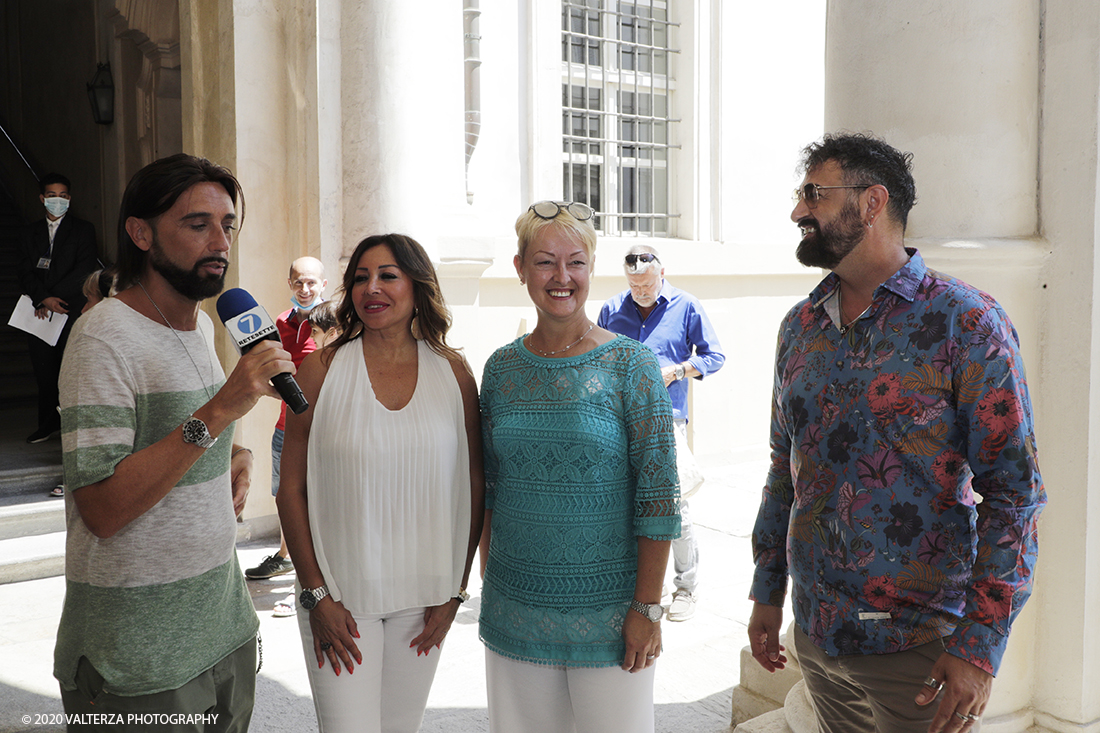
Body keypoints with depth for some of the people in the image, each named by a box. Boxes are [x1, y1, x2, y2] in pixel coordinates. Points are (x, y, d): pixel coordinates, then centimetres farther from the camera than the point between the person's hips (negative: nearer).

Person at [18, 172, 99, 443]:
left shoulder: (83, 230, 4)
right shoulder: (31, 233, 16)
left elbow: (83, 270, -7)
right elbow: (24, 272, 6)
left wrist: (52, 299, -12)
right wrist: (44, 298, -12)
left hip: (72, 311, -4)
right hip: (39, 314, 4)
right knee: (44, 372, 7)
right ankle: (48, 423, 18)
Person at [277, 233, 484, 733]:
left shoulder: (452, 372, 0)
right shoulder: (322, 369, -4)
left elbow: (474, 486, 4)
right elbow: (291, 489, -3)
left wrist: (454, 591, 2)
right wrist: (316, 594, -7)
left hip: (424, 594, 2)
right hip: (341, 596, -2)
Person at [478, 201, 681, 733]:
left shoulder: (631, 365, -8)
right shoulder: (502, 368, 3)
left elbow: (658, 497, -9)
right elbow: (488, 489, 10)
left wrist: (648, 608, -11)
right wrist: (489, 584, 8)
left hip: (608, 616, -3)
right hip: (514, 610, 3)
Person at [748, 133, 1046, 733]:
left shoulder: (967, 321, -11)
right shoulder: (799, 327, 6)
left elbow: (1013, 490, -13)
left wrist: (980, 645, -16)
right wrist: (767, 591, 12)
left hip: (919, 646, -5)